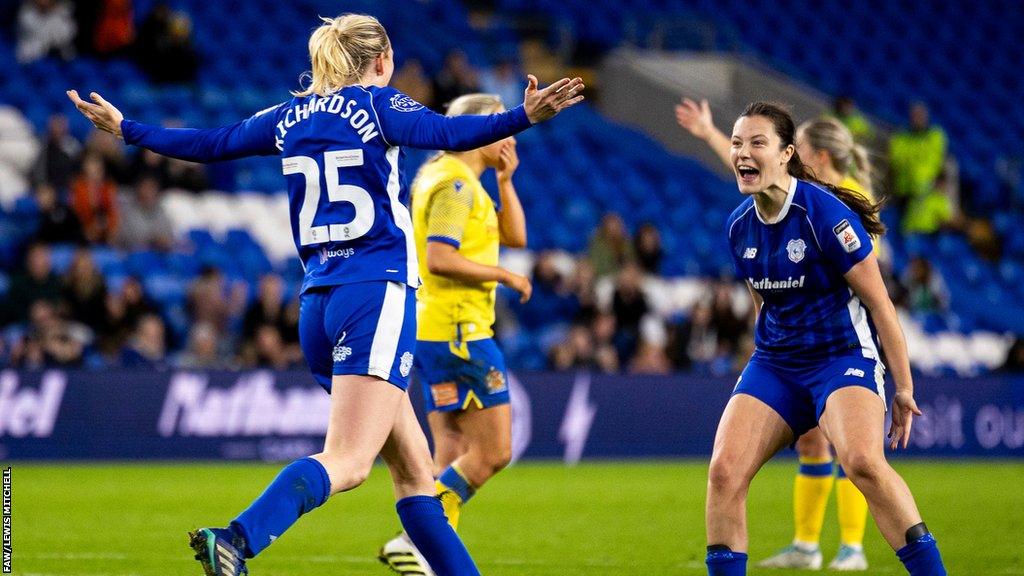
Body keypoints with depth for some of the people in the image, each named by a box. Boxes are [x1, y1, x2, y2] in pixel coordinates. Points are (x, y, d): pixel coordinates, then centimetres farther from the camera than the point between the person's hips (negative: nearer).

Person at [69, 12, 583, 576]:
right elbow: (446, 133, -20)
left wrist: (123, 128, 36)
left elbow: (209, 143, 21)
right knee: (346, 462, -18)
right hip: (378, 297, -8)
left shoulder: (291, 117, 14)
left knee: (413, 468, 13)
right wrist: (524, 116, -31)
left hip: (318, 305, 8)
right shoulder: (375, 105, -2)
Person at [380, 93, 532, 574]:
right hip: (457, 333, -10)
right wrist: (504, 276, -15)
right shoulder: (455, 183, -13)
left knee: (453, 458, 8)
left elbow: (515, 236, 22)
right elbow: (439, 259, -23)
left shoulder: (459, 181, 19)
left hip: (435, 332, 10)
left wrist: (504, 179, 11)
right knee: (493, 451, -9)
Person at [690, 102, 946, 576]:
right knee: (724, 471, -12)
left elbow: (878, 303, -11)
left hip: (843, 356, -6)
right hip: (773, 364, 6)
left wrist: (904, 388, -9)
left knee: (862, 460, -31)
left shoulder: (825, 213, -16)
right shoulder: (739, 227, 4)